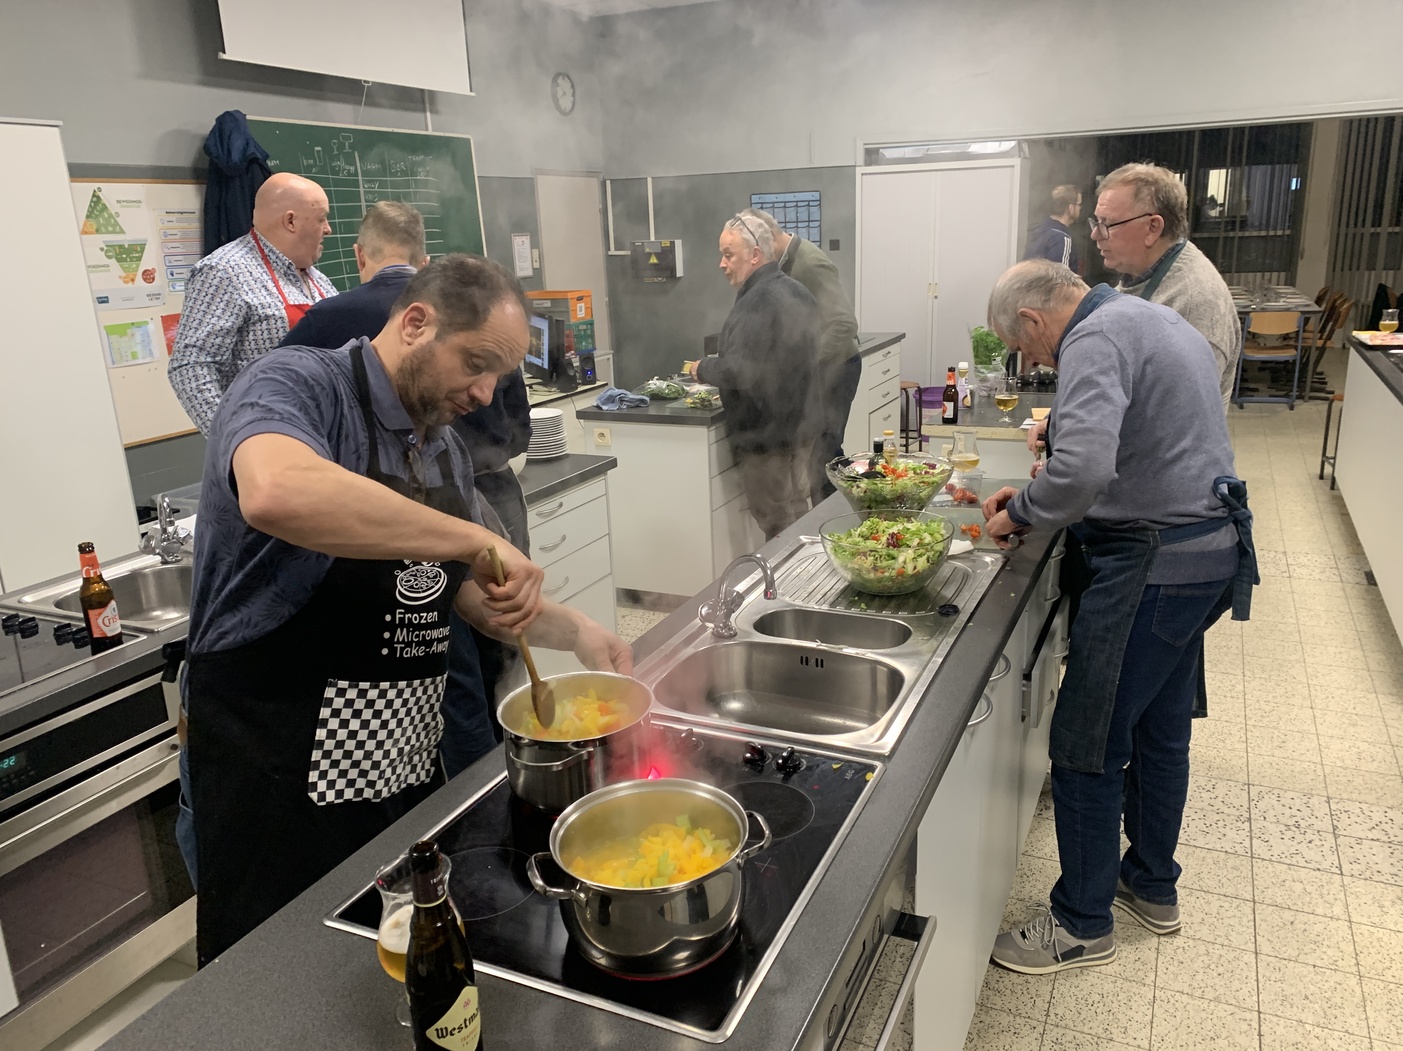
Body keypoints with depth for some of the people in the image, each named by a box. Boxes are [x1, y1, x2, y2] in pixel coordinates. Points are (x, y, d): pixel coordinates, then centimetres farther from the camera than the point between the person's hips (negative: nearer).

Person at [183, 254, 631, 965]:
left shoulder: (445, 448, 9)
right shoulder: (294, 386, -16)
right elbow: (277, 494, -40)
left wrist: (573, 632, 4)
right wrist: (476, 538, -33)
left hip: (408, 766, 8)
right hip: (281, 776, -7)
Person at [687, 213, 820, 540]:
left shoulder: (757, 302, -21)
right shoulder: (796, 291, 11)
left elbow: (737, 371, -27)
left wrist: (702, 369, -8)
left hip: (767, 435, -10)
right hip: (801, 427, 10)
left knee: (778, 529, 0)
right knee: (798, 520, 18)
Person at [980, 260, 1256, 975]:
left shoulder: (1095, 340, -17)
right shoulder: (1154, 320, 16)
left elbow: (1082, 469, -33)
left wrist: (1018, 513, -15)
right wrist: (1036, 501, 14)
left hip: (1154, 564, -11)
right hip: (1211, 548, 11)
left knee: (1085, 748, 0)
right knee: (1160, 731, 22)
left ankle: (1083, 924, 15)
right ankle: (1153, 887, 39)